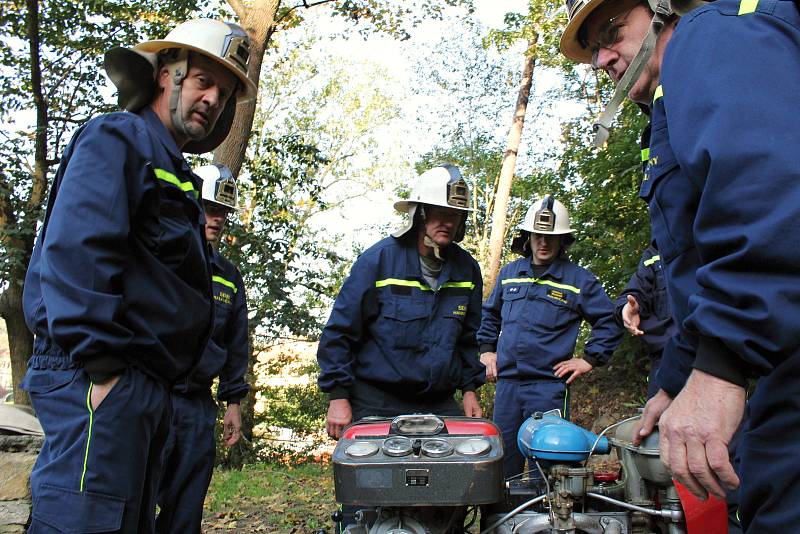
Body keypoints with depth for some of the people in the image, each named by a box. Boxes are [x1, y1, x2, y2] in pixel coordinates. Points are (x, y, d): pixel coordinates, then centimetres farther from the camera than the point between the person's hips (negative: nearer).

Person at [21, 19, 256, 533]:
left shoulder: (173, 171, 23)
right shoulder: (117, 138, -5)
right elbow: (75, 249, -20)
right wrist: (100, 365, -23)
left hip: (143, 386, 10)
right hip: (102, 382, -10)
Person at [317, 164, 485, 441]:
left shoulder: (466, 267, 5)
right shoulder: (379, 259, -10)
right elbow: (339, 332, -8)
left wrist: (470, 388, 10)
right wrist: (338, 397, -11)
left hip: (439, 402, 4)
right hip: (376, 404, -4)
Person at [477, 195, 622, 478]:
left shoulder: (579, 279, 1)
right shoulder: (509, 273, 12)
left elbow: (610, 321, 4)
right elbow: (489, 314, 26)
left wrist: (590, 359, -2)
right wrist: (486, 349, 17)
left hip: (550, 384, -4)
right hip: (506, 382, 4)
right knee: (503, 462, 12)